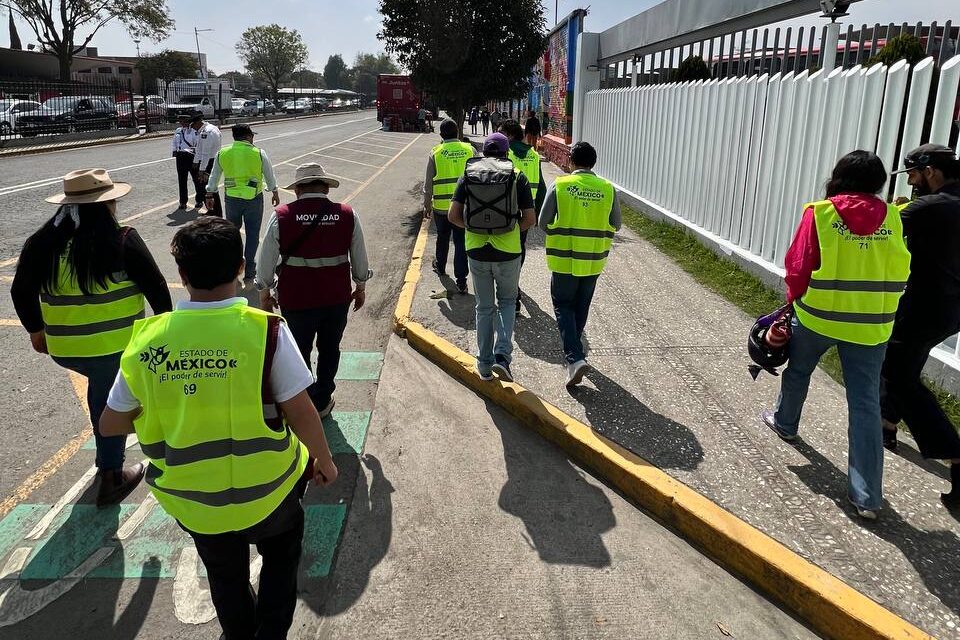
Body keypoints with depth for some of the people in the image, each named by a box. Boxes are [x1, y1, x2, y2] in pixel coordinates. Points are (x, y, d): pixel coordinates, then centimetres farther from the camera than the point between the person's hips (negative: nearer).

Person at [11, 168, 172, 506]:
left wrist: (36, 330, 20)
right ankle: (111, 478, 22)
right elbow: (155, 285, -9)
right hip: (115, 345, -5)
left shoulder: (42, 242, 0)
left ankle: (108, 454, 44)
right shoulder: (122, 240, -14)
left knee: (101, 388, 31)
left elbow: (21, 292, 6)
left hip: (63, 348, 5)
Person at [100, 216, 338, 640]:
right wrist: (325, 460, 0)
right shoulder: (265, 331, -23)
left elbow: (110, 424, -3)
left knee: (226, 578, 30)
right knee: (280, 559, 29)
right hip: (266, 492, -2)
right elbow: (300, 413, -18)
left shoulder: (147, 339, -13)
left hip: (192, 500, 3)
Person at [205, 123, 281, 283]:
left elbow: (214, 177, 8)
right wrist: (275, 193, 18)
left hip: (231, 199, 2)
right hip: (254, 199, -2)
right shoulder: (259, 154, -9)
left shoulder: (222, 154, -1)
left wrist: (209, 196, 20)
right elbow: (270, 177, 2)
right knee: (252, 235, 7)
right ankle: (249, 272, 9)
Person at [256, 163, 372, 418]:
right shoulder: (348, 215, -6)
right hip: (337, 299, 2)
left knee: (299, 353, 17)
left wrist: (264, 294, 12)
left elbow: (265, 262, -3)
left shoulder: (281, 216, -10)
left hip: (296, 299, -1)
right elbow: (360, 259, 3)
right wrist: (360, 287, 19)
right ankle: (321, 403, 34)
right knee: (329, 350, 21)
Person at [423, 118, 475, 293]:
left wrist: (427, 205, 9)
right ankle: (461, 280, 2)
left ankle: (440, 267, 42)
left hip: (441, 206, 0)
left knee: (442, 238, 21)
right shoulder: (469, 150, -2)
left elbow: (428, 183, -1)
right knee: (461, 242, 3)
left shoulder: (435, 153, -5)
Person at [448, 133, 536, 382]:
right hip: (508, 251, -1)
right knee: (506, 302, 19)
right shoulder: (517, 177, -2)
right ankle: (502, 355, 1)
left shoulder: (468, 175, 2)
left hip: (477, 251, 2)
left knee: (484, 307, 16)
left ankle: (485, 365, 21)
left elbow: (453, 216, -3)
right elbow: (530, 219, -5)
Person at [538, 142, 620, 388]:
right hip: (593, 260, 3)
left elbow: (543, 222, -6)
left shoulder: (560, 185, -11)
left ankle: (575, 358, -10)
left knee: (563, 307, 6)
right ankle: (574, 348, 36)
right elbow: (615, 225, 5)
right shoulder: (607, 188, -3)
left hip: (564, 259, -3)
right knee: (581, 308, 19)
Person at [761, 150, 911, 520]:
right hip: (871, 326, 2)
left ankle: (785, 423, 50)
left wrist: (795, 301, 10)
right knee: (865, 403, 3)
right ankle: (867, 496, 3)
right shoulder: (894, 219, -2)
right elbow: (898, 274, 6)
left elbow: (797, 268, -7)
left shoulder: (820, 213, -10)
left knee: (798, 371, 26)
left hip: (817, 316, -1)